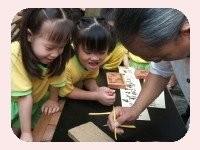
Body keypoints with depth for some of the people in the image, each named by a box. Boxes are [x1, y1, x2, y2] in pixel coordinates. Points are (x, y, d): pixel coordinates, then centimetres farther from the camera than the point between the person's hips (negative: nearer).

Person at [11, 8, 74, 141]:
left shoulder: (57, 53, -24)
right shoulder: (15, 55, -36)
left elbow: (55, 78, -8)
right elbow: (24, 95, -33)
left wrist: (53, 99, 4)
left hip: (39, 99, 4)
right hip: (16, 101, -3)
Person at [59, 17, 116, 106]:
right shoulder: (67, 67, -38)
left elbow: (89, 78, -7)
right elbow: (66, 92, -26)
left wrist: (97, 90, -28)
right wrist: (96, 96, -31)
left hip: (75, 87, 5)